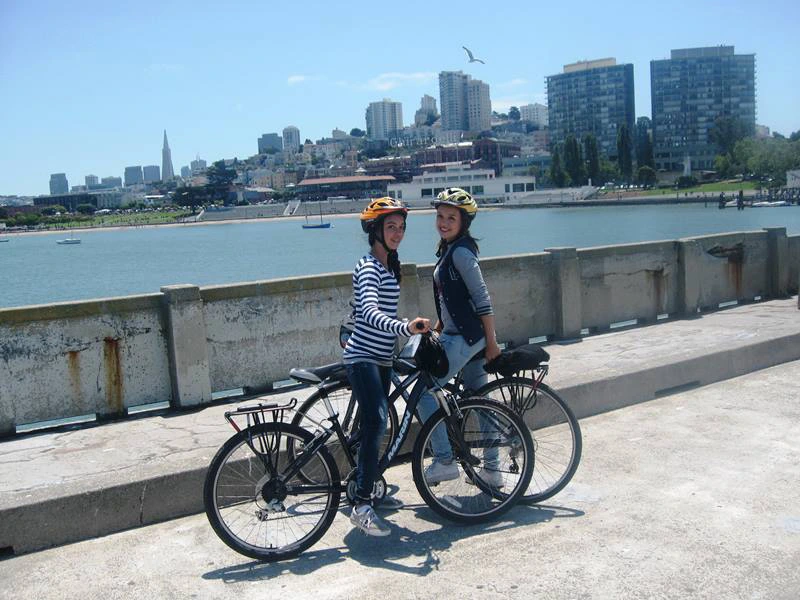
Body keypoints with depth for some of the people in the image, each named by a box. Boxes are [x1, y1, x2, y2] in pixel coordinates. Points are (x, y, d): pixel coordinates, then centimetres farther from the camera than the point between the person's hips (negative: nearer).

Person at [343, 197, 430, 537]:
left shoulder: (390, 265, 14)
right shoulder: (369, 267, -15)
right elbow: (369, 311, -34)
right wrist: (406, 328, -48)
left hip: (381, 358, 9)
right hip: (362, 356, -9)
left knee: (374, 426, 13)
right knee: (376, 422, -22)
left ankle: (365, 486, 26)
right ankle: (361, 506, -21)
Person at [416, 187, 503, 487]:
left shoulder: (461, 252, -15)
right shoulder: (447, 250, 14)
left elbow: (482, 298, -18)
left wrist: (491, 341, -17)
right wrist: (436, 330, 20)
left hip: (465, 337, -10)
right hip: (458, 334, 10)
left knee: (424, 391, -6)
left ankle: (444, 462, 0)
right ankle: (491, 469, 23)